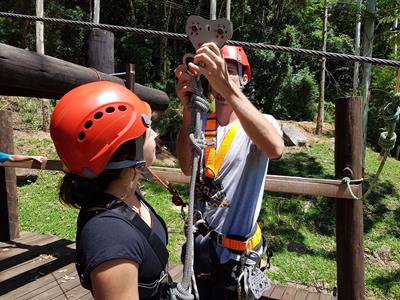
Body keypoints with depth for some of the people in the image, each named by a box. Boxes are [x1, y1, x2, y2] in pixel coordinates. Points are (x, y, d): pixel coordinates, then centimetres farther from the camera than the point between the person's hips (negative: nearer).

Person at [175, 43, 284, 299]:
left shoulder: (262, 122, -12)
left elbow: (275, 149, -37)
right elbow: (187, 168, -19)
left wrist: (228, 87, -46)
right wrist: (189, 109, -32)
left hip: (238, 252, -4)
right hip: (201, 245, 4)